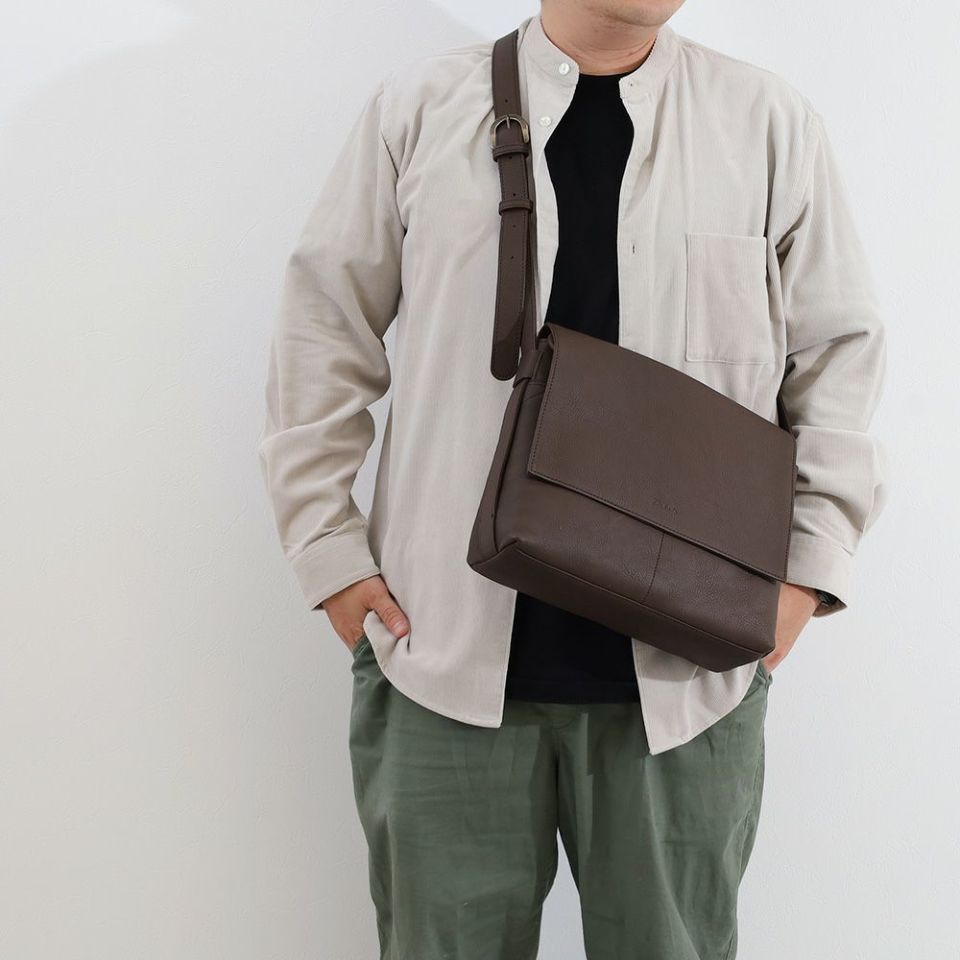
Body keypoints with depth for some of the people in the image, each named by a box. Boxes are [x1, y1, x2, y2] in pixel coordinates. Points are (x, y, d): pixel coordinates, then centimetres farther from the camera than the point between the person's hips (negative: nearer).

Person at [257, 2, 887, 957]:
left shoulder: (773, 125, 4)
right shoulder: (417, 109, 2)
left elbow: (839, 353, 8)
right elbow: (325, 337, 5)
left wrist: (809, 567, 0)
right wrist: (328, 547, 1)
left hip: (686, 669, 1)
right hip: (445, 654, 0)